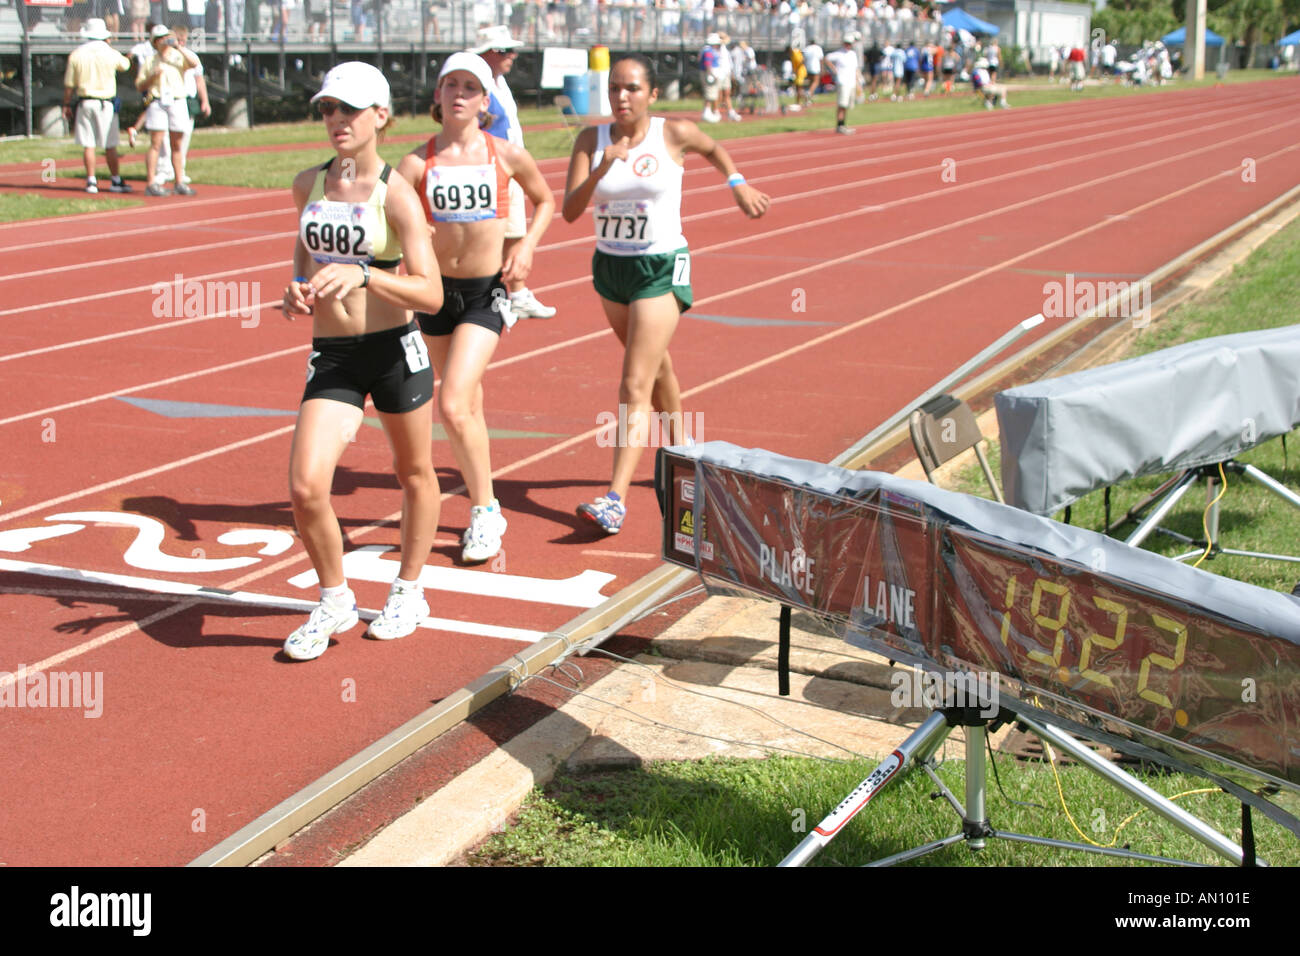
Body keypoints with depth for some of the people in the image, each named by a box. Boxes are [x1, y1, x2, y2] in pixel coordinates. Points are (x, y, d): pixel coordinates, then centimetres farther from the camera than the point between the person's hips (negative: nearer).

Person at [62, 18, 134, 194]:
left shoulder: (76, 55, -1)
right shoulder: (111, 54, -5)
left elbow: (69, 85, 1)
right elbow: (125, 65, 18)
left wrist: (66, 105, 10)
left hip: (85, 102, 1)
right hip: (106, 103, -1)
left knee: (88, 145, 4)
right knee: (110, 146, 3)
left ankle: (91, 181, 3)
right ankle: (116, 181, 7)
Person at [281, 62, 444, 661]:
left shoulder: (396, 195, -11)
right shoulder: (308, 184, 4)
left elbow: (431, 295, -18)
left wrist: (361, 275, -31)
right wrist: (299, 286, 4)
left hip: (395, 349, -3)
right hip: (331, 356, 3)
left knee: (415, 475, 15)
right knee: (306, 488, -10)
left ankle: (409, 592, 37)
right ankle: (334, 601, 13)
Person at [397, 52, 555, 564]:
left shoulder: (507, 155, -4)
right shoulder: (416, 162, -5)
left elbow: (545, 200, 14)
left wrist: (527, 244, -3)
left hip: (487, 291, -2)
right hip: (436, 289, 3)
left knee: (454, 405, -16)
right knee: (466, 405, 17)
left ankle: (485, 511, 1)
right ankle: (482, 502, 36)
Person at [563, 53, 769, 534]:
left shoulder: (675, 134, -8)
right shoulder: (592, 139, -4)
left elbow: (712, 149, 16)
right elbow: (570, 211, -14)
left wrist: (738, 183, 8)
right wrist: (600, 171, -27)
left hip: (661, 269, -4)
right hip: (609, 266, 4)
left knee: (635, 387, -13)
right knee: (656, 369, 24)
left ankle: (615, 499, -19)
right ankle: (682, 452, 47)